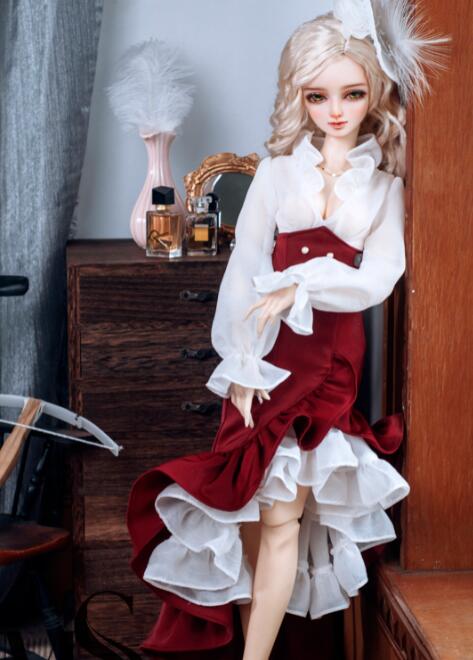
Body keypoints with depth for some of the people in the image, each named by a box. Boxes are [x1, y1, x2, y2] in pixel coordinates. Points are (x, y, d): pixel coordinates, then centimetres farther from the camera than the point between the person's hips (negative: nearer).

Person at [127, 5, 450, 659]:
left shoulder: (385, 184, 7)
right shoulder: (279, 169, 7)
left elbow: (377, 278, -5)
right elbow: (243, 270, 0)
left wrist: (299, 287, -17)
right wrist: (240, 366, -8)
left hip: (332, 354, -1)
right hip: (268, 352, 1)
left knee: (281, 515, -6)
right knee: (251, 511, 1)